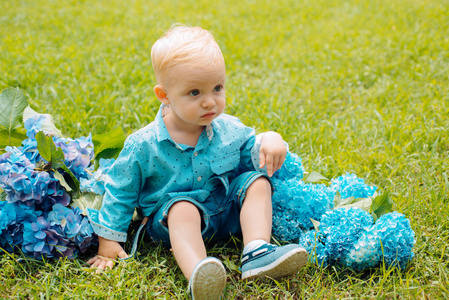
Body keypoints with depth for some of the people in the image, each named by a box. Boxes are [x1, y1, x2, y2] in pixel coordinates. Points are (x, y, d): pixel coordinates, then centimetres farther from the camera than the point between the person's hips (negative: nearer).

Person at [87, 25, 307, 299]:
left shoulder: (229, 129, -5)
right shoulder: (144, 145, -14)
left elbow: (249, 150, 11)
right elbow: (121, 192, -4)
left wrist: (269, 143, -14)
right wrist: (109, 239, -3)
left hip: (227, 212, 5)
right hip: (171, 216, -4)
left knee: (257, 181, -14)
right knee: (183, 207, -35)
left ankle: (257, 253, -30)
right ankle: (197, 275, -59)